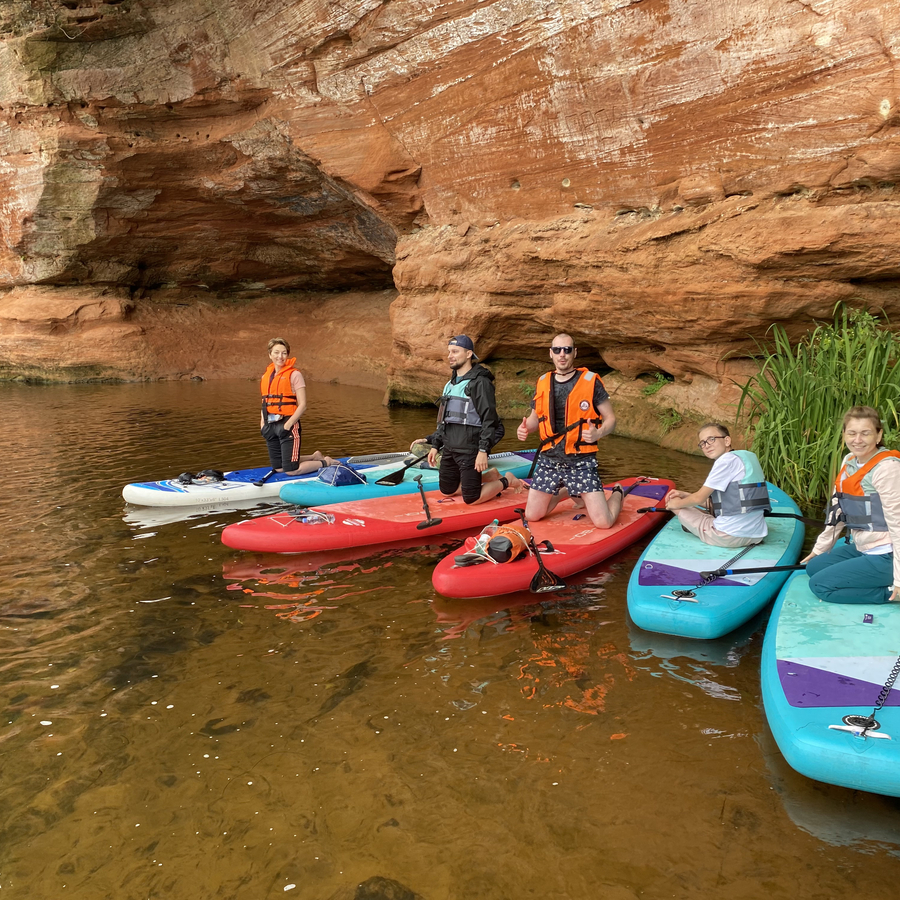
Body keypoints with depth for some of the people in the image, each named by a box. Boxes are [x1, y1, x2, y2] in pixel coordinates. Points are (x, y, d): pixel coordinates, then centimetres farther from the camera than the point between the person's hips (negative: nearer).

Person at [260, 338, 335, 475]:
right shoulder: (265, 376, 12)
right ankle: (314, 457, 32)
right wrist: (262, 423, 5)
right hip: (270, 426, 7)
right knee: (278, 468, 14)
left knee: (291, 470, -8)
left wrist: (287, 425, -18)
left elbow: (302, 405, -12)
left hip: (287, 424, -7)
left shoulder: (294, 374, -8)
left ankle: (326, 462, 13)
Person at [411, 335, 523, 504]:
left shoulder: (480, 382, -11)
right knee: (446, 490, 14)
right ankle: (490, 477, 27)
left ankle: (507, 481, 16)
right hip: (449, 449, 9)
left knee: (471, 498, -8)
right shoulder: (451, 384, 16)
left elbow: (489, 419, -17)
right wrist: (435, 445, 17)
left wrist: (483, 451, -22)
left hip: (469, 450, -9)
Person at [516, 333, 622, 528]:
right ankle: (565, 493, 36)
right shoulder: (543, 383, 5)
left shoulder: (590, 381, -7)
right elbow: (535, 417, 18)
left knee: (604, 522, -11)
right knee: (531, 516, 8)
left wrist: (598, 433, -25)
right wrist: (524, 428, -5)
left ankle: (617, 494, 25)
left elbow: (610, 418, -3)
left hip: (581, 462, -4)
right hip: (548, 461, 4)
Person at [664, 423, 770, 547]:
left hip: (729, 537, -9)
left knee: (677, 506, 6)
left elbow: (699, 499, -9)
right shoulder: (745, 457, 15)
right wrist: (685, 495, 15)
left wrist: (677, 503, 9)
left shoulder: (727, 459, -12)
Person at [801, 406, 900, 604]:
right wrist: (819, 549, 17)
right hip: (862, 548, 9)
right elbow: (838, 512, 12)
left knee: (819, 585, -7)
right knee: (813, 567, 13)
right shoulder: (849, 462, 4)